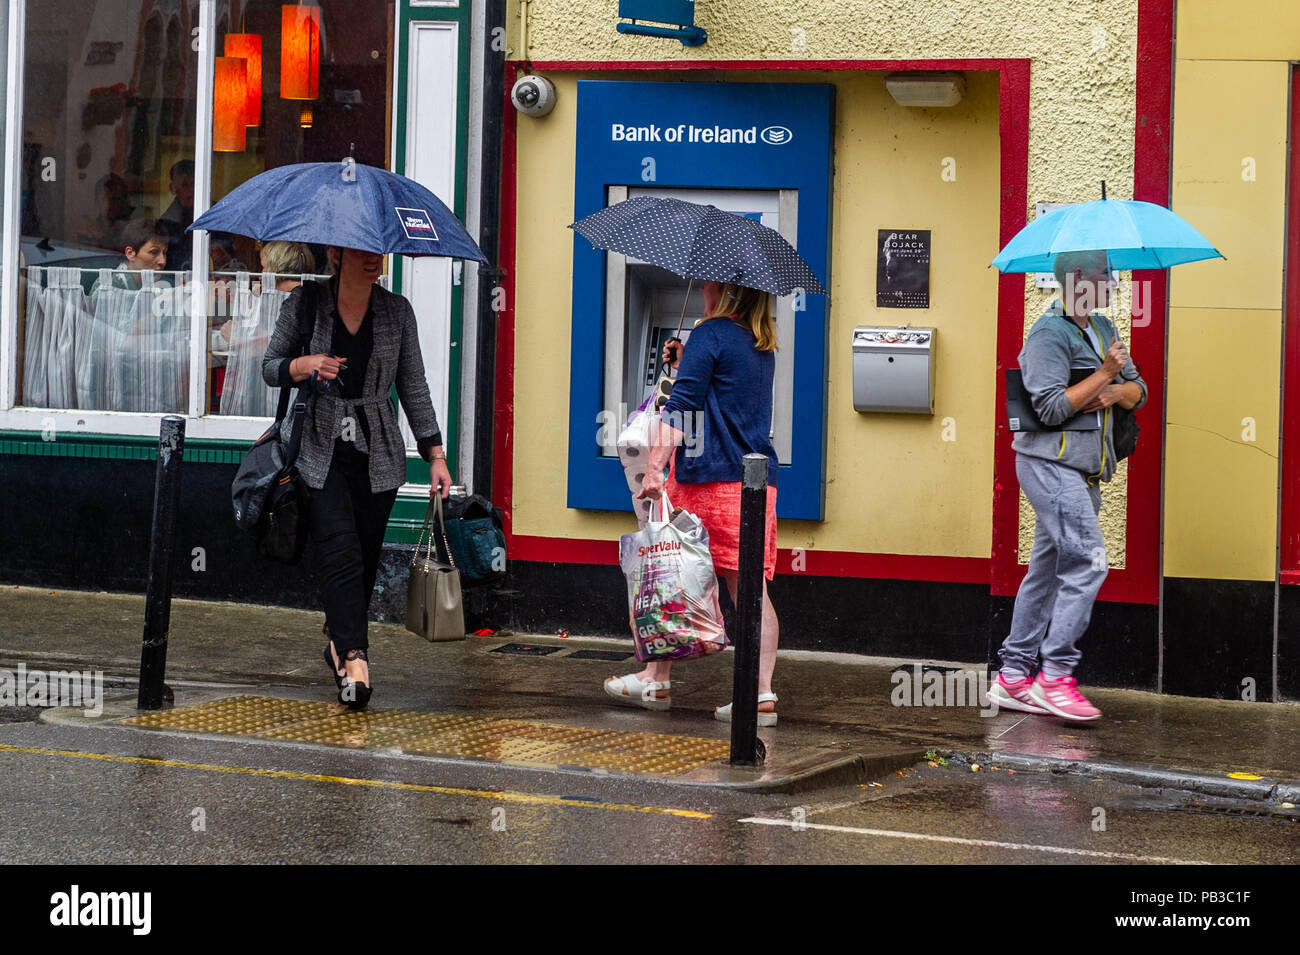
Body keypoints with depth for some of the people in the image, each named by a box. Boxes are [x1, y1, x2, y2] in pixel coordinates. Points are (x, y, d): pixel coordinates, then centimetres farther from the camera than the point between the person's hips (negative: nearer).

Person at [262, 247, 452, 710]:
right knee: (339, 552, -17)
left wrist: (435, 454, 4)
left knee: (366, 559, 3)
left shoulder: (396, 312, 5)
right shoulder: (304, 303, 0)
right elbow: (270, 367, 7)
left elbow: (413, 387, 9)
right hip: (319, 449, -3)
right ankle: (354, 656, -25)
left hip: (377, 453, 3)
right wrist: (303, 365, -15)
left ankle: (339, 644, 24)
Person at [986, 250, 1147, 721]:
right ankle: (1055, 675, -15)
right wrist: (1106, 374, -13)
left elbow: (1138, 390, 17)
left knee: (1047, 569, 9)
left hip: (1081, 472, 9)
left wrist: (1112, 393, -5)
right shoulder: (1050, 333, -11)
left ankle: (1013, 676, 13)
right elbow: (1051, 407, -19)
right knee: (1086, 562, -17)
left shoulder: (1102, 328, 18)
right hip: (1051, 464, -9)